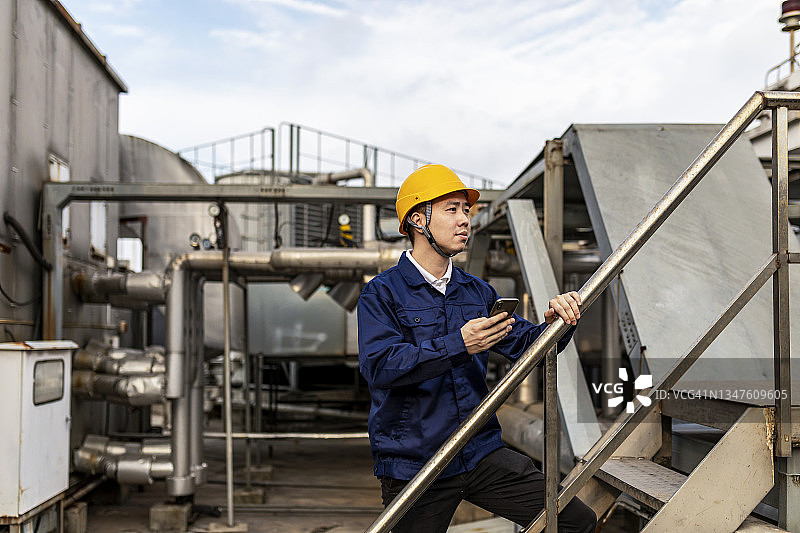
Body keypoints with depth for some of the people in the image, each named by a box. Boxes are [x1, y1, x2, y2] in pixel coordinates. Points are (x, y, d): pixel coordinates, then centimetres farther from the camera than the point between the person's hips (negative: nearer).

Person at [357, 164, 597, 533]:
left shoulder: (477, 292, 11)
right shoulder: (382, 293, -6)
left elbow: (524, 344, 7)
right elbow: (378, 366, -20)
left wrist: (553, 324, -15)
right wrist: (457, 346, -30)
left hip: (481, 453, 5)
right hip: (412, 466, -4)